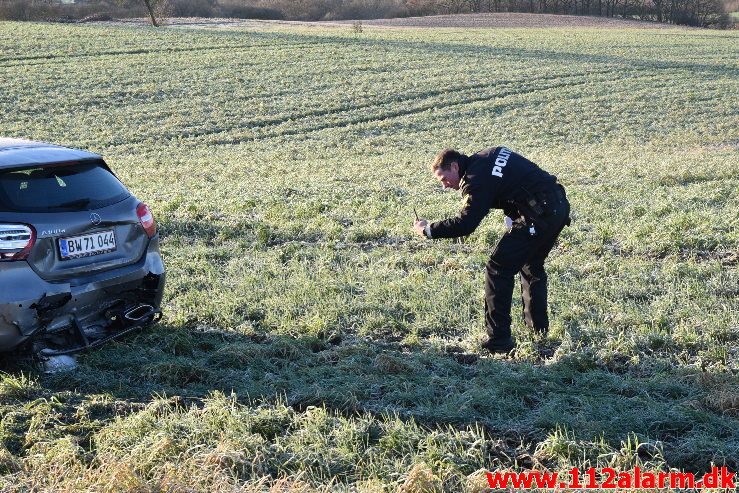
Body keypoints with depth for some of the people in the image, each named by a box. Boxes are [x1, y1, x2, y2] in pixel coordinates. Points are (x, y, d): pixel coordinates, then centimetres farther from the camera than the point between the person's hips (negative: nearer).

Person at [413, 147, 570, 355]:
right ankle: (538, 327, 39)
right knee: (532, 266, 28)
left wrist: (428, 230, -8)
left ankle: (499, 341, -3)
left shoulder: (476, 179, -13)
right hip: (559, 205, 10)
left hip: (539, 216, -10)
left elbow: (465, 224, -18)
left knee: (498, 269, -4)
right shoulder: (487, 156, 15)